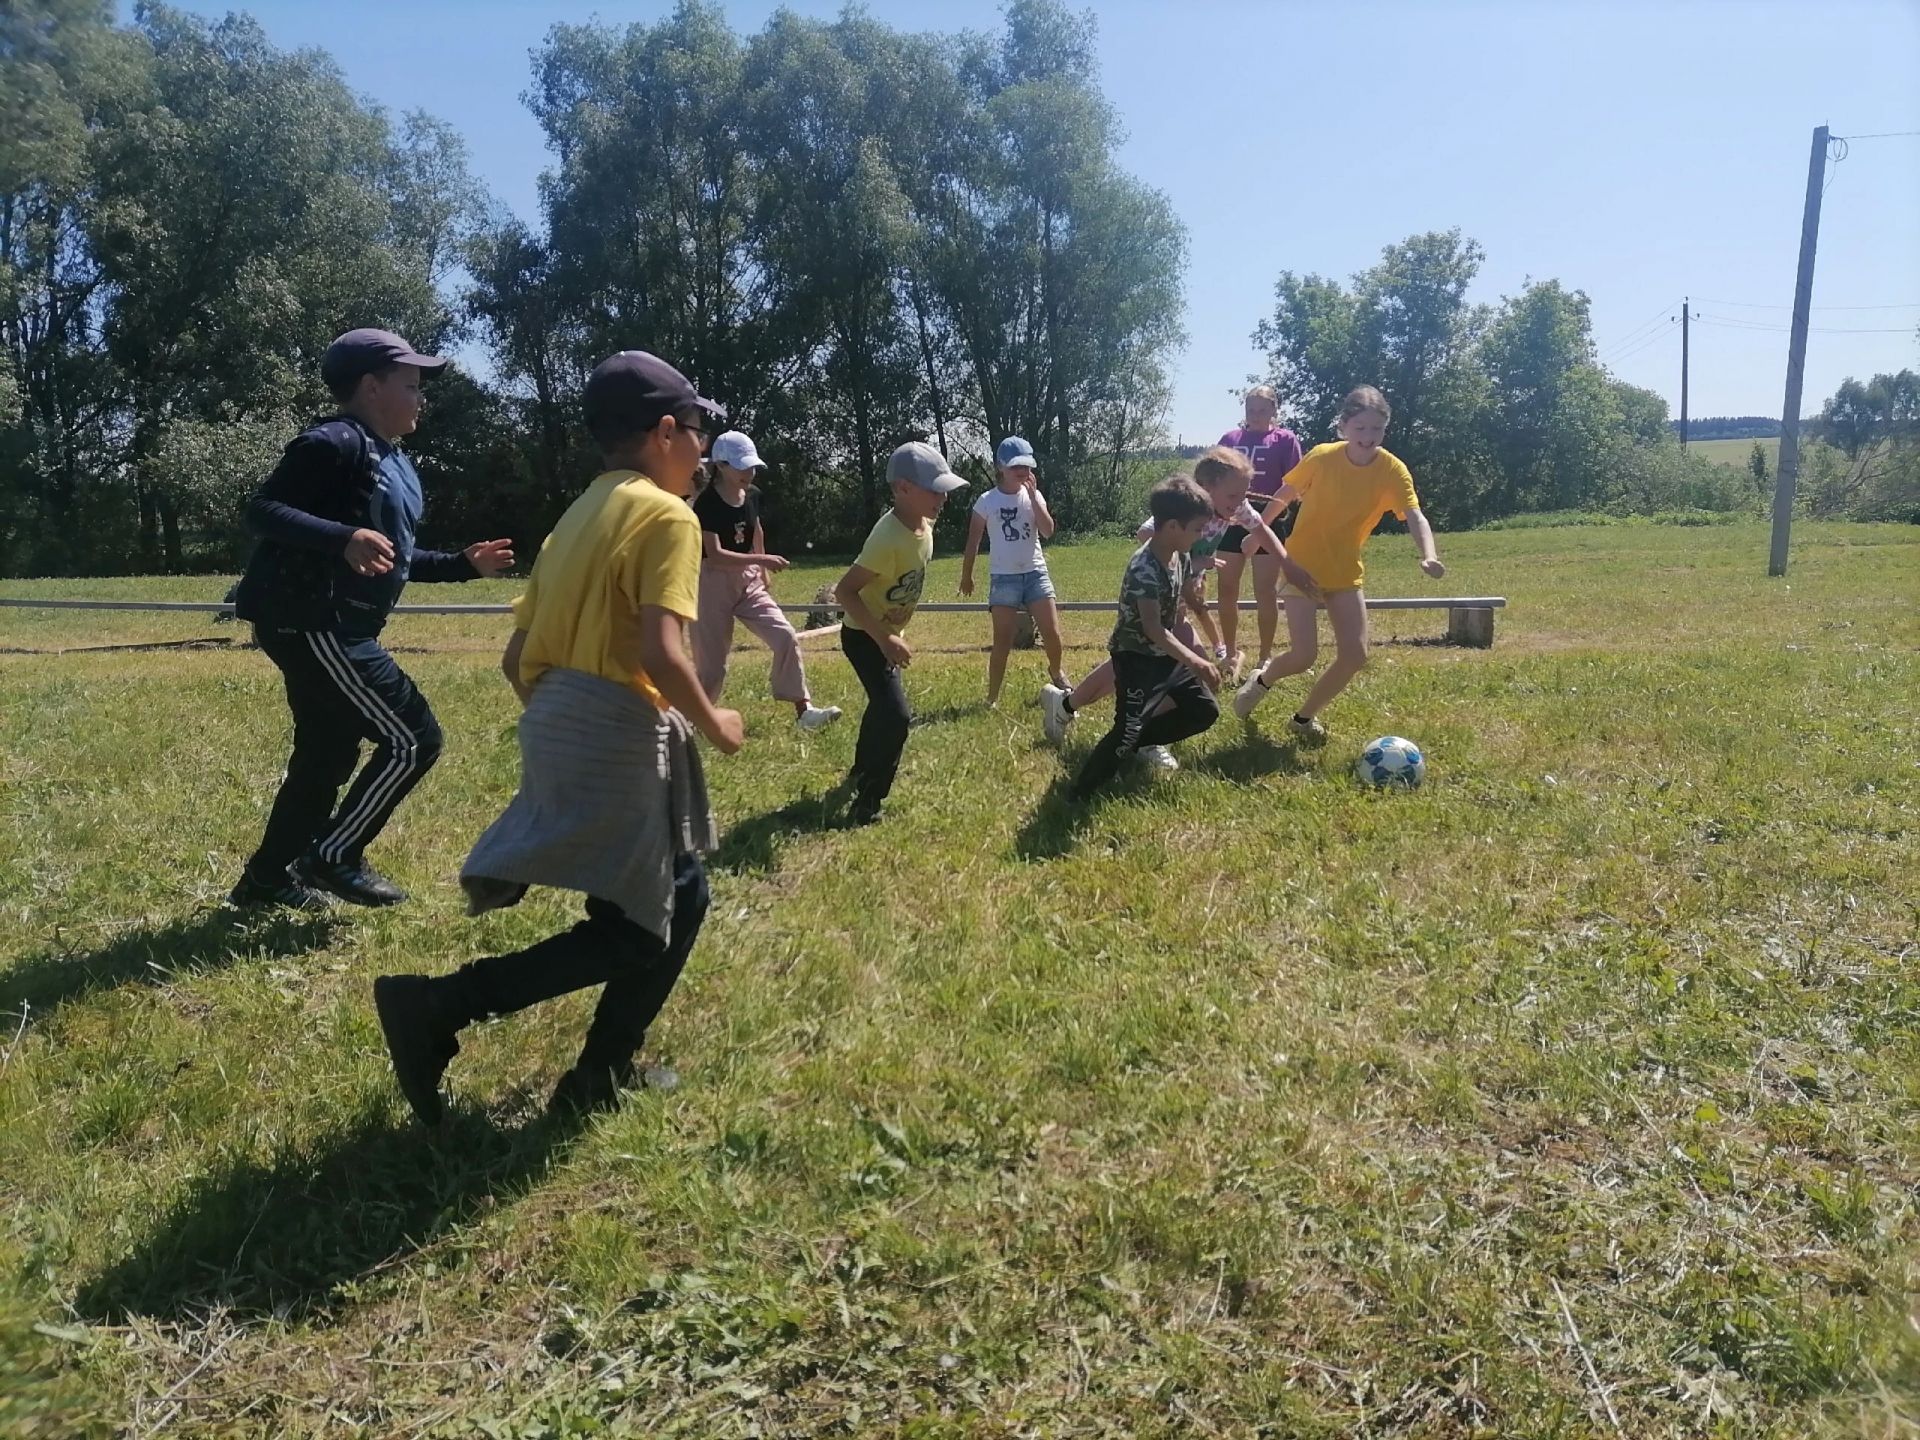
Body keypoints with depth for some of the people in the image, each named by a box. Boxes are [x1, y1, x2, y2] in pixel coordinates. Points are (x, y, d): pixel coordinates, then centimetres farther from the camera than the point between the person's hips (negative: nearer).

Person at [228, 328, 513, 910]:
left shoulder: (395, 462, 19)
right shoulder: (335, 442, -13)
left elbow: (393, 558, 25)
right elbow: (262, 510, -22)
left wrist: (463, 563, 18)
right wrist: (344, 538, -35)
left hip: (331, 629, 11)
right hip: (310, 624, -11)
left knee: (326, 756, 18)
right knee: (413, 739, -9)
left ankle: (267, 877, 31)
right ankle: (335, 856, 3)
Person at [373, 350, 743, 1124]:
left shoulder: (578, 516, 18)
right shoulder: (666, 516, -8)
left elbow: (516, 656, 16)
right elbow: (660, 652, -22)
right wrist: (712, 723, -6)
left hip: (556, 724, 9)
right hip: (619, 735, -9)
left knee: (677, 900, 19)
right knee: (631, 934, 2)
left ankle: (603, 1076, 24)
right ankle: (436, 1008, -4)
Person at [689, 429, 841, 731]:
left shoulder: (753, 495, 2)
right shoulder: (706, 503, -18)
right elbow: (714, 555, -25)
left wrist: (761, 573, 23)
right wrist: (762, 560, -31)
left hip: (749, 581, 6)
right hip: (713, 584, -6)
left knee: (786, 637, -11)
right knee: (712, 661, 0)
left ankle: (804, 711, -9)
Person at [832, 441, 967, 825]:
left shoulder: (923, 524, -7)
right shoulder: (889, 539, -33)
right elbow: (845, 590, -32)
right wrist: (884, 639, -36)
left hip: (887, 632, 10)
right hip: (864, 636, -10)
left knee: (883, 705, 26)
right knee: (897, 715, -19)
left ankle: (861, 774, 49)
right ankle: (866, 804, -7)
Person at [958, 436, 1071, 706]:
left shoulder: (1034, 495, 4)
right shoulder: (987, 501, -2)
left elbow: (1048, 531, -11)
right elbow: (973, 541, 5)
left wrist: (1032, 495, -13)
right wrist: (966, 576, 8)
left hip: (1035, 573, 2)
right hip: (1003, 577, -2)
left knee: (1052, 633, -1)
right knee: (1003, 641, -4)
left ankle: (1056, 672, 30)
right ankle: (993, 697, 6)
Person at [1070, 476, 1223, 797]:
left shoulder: (1182, 557, 0)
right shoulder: (1144, 568, -28)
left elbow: (1191, 599, 23)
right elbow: (1153, 628, -37)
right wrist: (1194, 661, -44)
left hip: (1165, 653, 9)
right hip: (1136, 657, -9)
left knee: (1204, 710, 11)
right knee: (1128, 729, -18)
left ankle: (1142, 740, 23)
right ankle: (1080, 794, -10)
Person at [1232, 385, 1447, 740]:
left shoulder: (1393, 470, -13)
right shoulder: (1322, 457, -16)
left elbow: (1415, 517, -25)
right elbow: (1283, 497, -1)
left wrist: (1428, 556, -44)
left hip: (1346, 572, 3)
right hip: (1302, 565, -3)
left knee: (1356, 654, -5)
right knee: (1304, 656, -14)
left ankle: (1305, 716, 16)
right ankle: (1262, 679, 20)